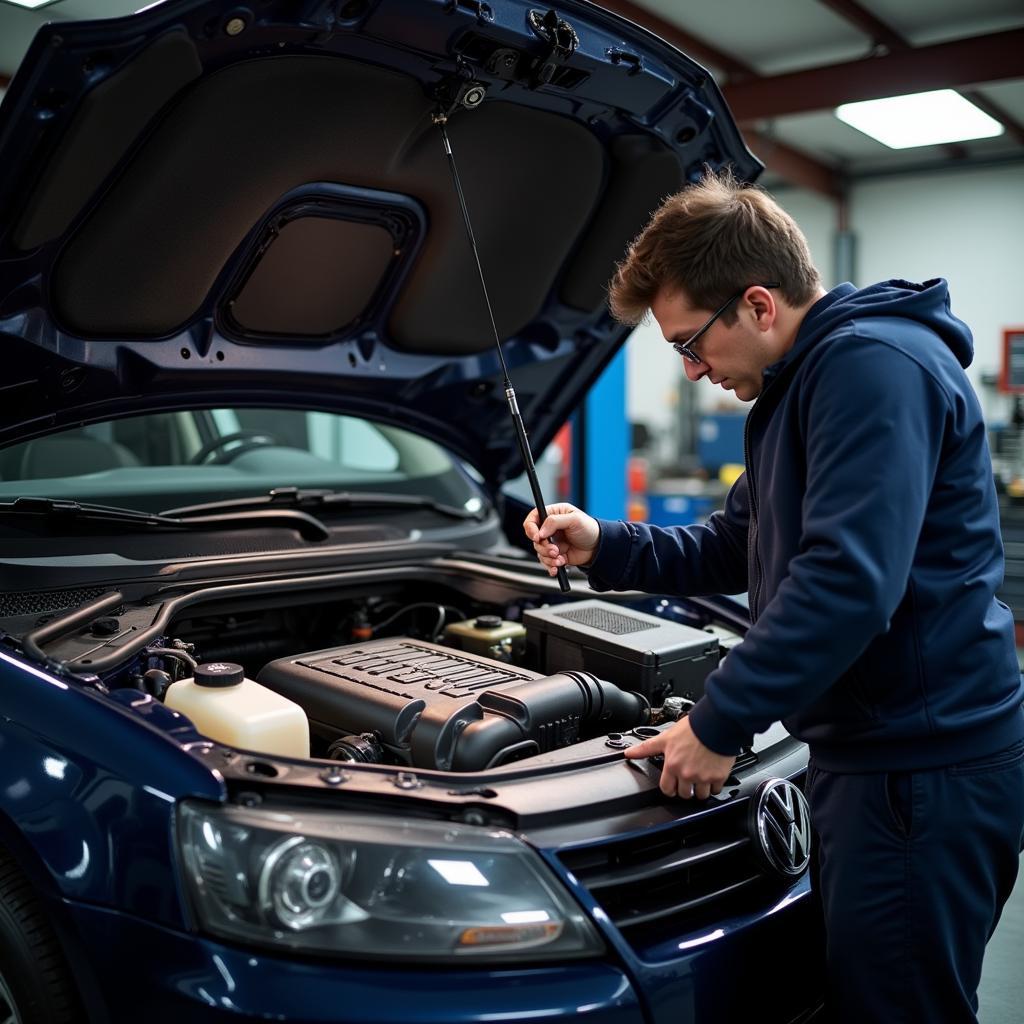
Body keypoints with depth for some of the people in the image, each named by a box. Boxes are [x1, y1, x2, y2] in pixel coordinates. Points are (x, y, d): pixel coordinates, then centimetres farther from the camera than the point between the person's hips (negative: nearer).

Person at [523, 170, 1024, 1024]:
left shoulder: (874, 365, -18)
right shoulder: (800, 388, 16)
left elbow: (848, 583, -28)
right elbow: (736, 552, 21)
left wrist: (721, 724, -21)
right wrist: (605, 547, 9)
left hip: (923, 770, -10)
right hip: (861, 753, 10)